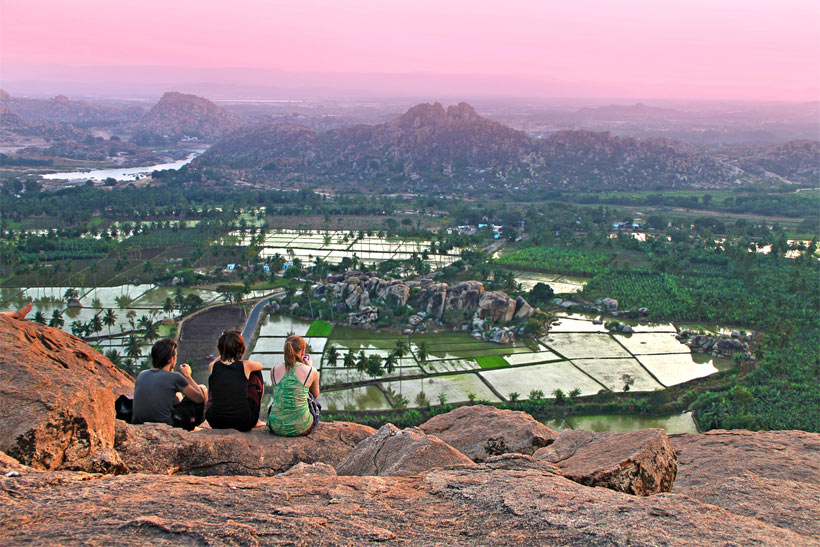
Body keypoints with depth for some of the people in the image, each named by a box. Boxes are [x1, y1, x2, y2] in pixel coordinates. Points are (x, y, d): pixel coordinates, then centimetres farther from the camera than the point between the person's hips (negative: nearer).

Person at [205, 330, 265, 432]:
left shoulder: (213, 367, -4)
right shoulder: (246, 366, -8)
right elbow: (260, 365, 19)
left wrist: (222, 355, 16)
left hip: (216, 423, 2)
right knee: (256, 374, 18)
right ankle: (255, 421, 26)